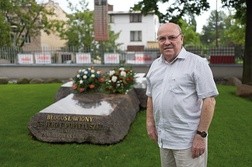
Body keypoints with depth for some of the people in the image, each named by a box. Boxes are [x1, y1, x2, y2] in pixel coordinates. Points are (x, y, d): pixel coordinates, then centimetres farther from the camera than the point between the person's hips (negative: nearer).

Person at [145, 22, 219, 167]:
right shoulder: (155, 65, 9)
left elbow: (209, 100, -13)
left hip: (188, 139, -6)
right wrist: (150, 123, 9)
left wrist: (201, 135, -16)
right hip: (163, 138, 6)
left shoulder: (197, 63, -10)